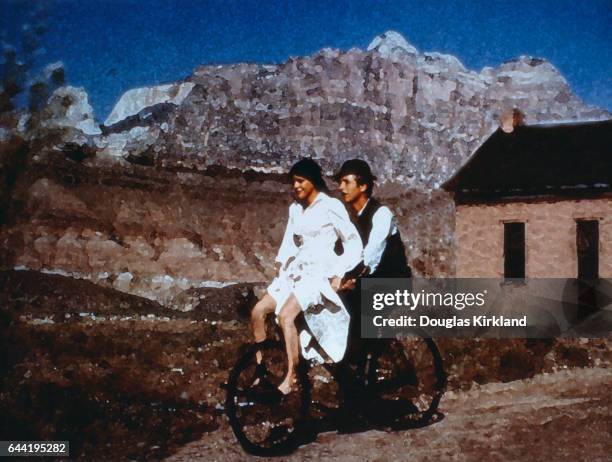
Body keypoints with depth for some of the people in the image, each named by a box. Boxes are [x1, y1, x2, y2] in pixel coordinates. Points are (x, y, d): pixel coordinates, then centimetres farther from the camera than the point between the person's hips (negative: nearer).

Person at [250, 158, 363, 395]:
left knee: (285, 315, -27)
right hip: (296, 271, 7)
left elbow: (354, 243, -7)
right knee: (258, 312, -4)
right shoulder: (295, 208, 11)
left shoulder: (331, 206, -9)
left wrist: (339, 274, -13)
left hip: (321, 272, -7)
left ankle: (290, 376, -18)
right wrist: (281, 267, 3)